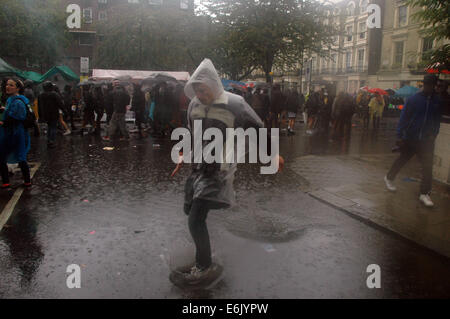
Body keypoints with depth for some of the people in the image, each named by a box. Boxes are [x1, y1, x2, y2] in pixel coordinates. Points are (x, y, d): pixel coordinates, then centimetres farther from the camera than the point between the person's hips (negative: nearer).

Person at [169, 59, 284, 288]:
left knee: (196, 220, -12)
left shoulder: (234, 104, -17)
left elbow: (257, 129, -6)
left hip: (219, 170, -7)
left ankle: (204, 268, 6)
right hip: (199, 166, 7)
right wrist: (184, 157, 13)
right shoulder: (194, 104, 1)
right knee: (190, 209, 19)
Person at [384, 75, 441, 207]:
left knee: (428, 166, -3)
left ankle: (424, 193, 4)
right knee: (402, 160, 13)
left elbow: (437, 120, 12)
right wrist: (400, 136, -10)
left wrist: (433, 134, 4)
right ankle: (389, 178, 35)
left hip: (427, 140, 2)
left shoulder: (438, 101, 1)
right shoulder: (413, 99, -8)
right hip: (410, 139, -2)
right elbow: (403, 117, -6)